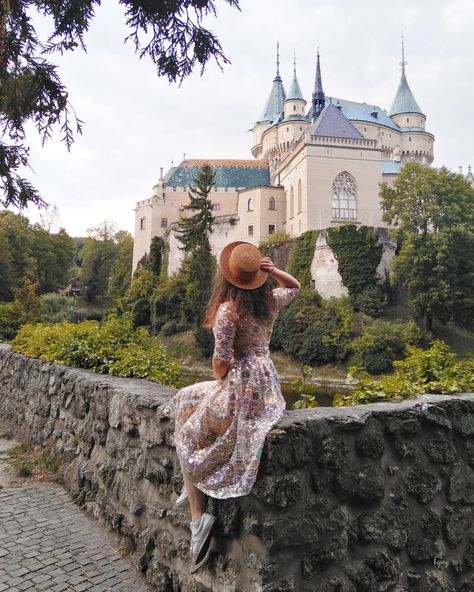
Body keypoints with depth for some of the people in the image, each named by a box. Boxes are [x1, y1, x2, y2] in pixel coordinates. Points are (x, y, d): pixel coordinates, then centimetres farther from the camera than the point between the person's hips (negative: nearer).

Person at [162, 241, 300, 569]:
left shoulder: (228, 309, -17)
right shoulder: (270, 301, 2)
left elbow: (221, 361, -17)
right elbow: (295, 287, 24)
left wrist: (219, 380, 5)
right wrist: (273, 270, 6)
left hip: (241, 385, -8)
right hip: (268, 381, 8)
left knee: (188, 435, 14)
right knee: (190, 401, 27)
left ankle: (199, 516, 4)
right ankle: (195, 486, 28)